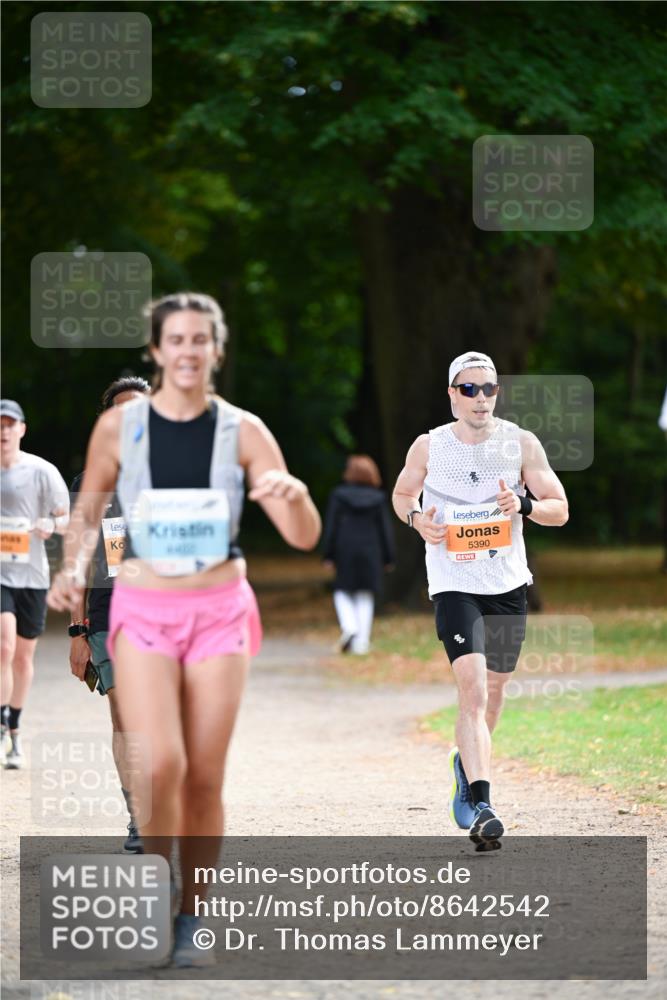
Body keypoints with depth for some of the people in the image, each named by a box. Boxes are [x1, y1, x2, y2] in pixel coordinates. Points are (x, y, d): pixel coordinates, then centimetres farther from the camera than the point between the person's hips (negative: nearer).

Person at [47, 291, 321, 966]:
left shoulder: (243, 431, -1)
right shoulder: (119, 426, -1)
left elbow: (303, 536, -5)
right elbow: (88, 510, 15)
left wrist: (294, 494, -26)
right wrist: (73, 568, -3)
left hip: (219, 611, 1)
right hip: (143, 611, -1)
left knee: (205, 778, -1)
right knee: (159, 764, -19)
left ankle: (190, 922, 15)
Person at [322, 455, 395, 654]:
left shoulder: (339, 495, -3)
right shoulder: (378, 499, 3)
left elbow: (330, 526, -3)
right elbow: (385, 530, 5)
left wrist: (328, 555, 1)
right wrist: (388, 558, 10)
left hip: (345, 550, -2)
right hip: (370, 553, 2)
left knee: (342, 592, 10)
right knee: (365, 596, 5)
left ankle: (349, 627, -15)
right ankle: (361, 641, 0)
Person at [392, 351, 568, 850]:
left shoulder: (522, 444, -1)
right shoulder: (429, 447, -2)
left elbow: (560, 510, 1)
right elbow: (402, 494, 14)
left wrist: (525, 505, -20)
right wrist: (418, 519, -7)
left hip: (509, 584, 3)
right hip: (454, 584, -3)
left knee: (494, 689, 16)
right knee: (473, 687, -19)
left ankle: (467, 763, 46)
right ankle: (480, 805, -26)